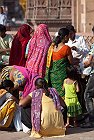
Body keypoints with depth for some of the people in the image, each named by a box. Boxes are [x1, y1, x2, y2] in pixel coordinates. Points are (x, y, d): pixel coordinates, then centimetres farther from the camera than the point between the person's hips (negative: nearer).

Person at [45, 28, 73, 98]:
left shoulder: (52, 46, 5)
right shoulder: (66, 48, -14)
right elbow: (71, 62, -6)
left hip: (52, 74, 6)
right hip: (62, 75, -6)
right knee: (62, 94, -1)